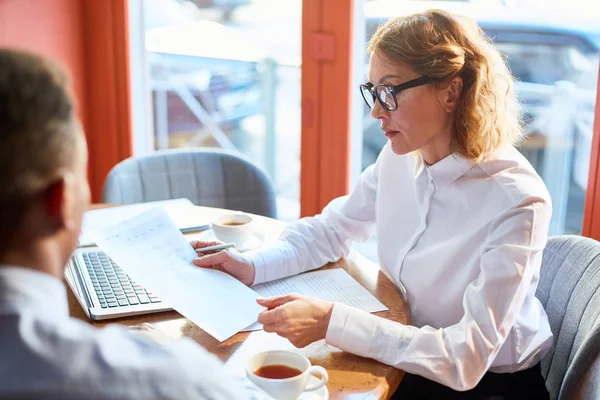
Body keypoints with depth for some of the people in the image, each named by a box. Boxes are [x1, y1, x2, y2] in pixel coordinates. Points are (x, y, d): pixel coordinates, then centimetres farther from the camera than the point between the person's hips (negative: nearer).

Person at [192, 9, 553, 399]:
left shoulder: (516, 202, -27)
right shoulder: (400, 158, -7)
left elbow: (466, 359, -30)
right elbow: (330, 229, 7)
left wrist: (332, 322, -39)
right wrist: (253, 265, -11)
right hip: (410, 360, 5)